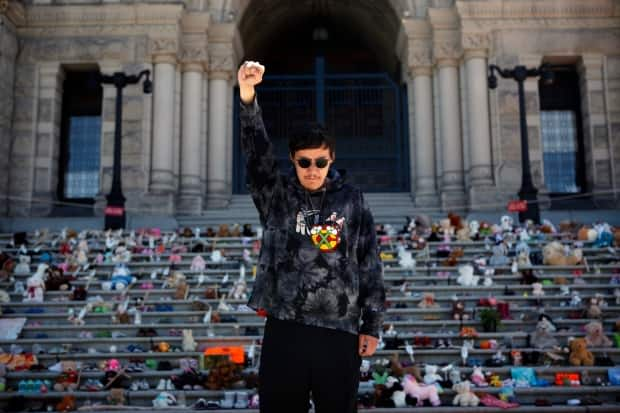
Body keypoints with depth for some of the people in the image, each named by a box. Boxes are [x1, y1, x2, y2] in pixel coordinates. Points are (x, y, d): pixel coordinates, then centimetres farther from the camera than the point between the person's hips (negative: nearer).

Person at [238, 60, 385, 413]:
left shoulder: (352, 201, 3)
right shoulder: (277, 195, 3)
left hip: (340, 332, 0)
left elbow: (370, 265, 5)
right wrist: (248, 95, -28)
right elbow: (257, 151, -12)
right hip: (285, 329, 0)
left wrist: (372, 326, 4)